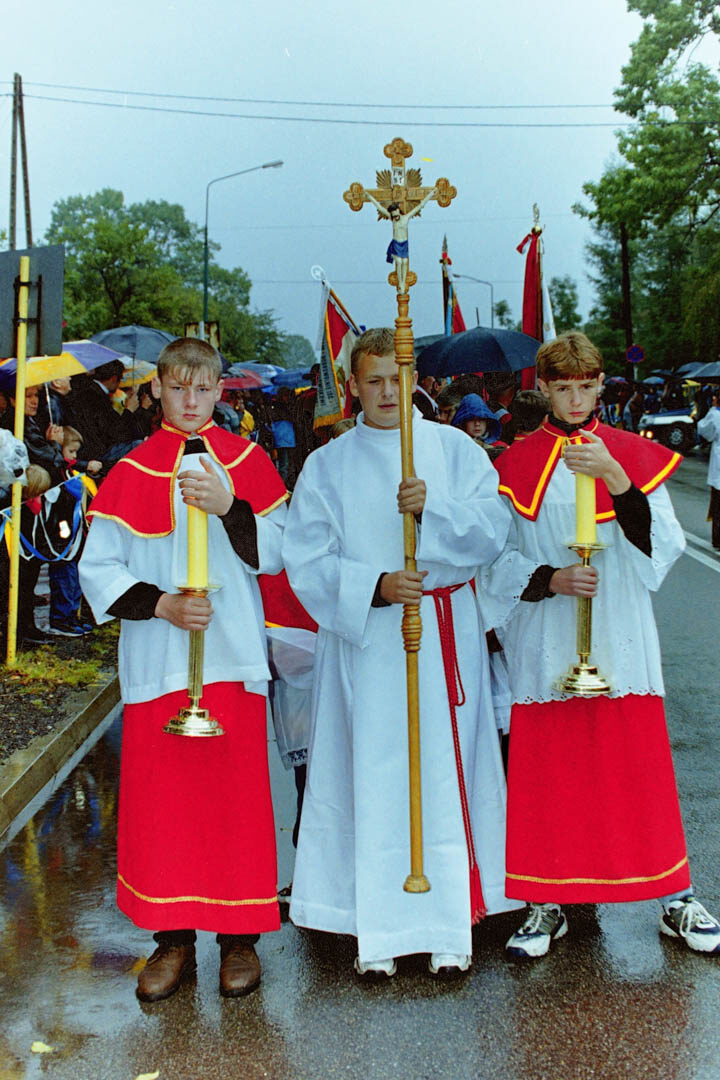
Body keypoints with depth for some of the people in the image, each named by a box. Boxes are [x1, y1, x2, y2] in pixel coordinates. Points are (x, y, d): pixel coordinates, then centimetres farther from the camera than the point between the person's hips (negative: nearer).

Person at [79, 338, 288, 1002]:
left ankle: (240, 936, 19)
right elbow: (97, 571, 3)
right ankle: (173, 939, 20)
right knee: (161, 798, 5)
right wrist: (158, 603, -12)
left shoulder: (247, 462, 5)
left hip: (234, 659, 0)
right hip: (156, 665, 1)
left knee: (237, 793, 4)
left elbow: (276, 554, -2)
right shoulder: (131, 474, 5)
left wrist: (229, 507, -18)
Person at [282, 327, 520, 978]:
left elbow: (493, 528, -4)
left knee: (447, 772, 2)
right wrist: (375, 586, -17)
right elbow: (307, 560, -2)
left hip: (446, 635, 1)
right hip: (366, 640, 0)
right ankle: (376, 932, 10)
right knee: (372, 777, -1)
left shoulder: (453, 448, 7)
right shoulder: (327, 465, 7)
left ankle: (450, 924, 13)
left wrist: (434, 507, -21)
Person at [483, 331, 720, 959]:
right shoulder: (516, 465, 4)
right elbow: (496, 558, 3)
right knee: (546, 775, 4)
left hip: (622, 642, 0)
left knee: (640, 769, 5)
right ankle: (548, 905, 20)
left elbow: (664, 547, -8)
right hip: (544, 647, 0)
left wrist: (616, 480, -20)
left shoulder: (635, 455, 4)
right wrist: (549, 580, -15)